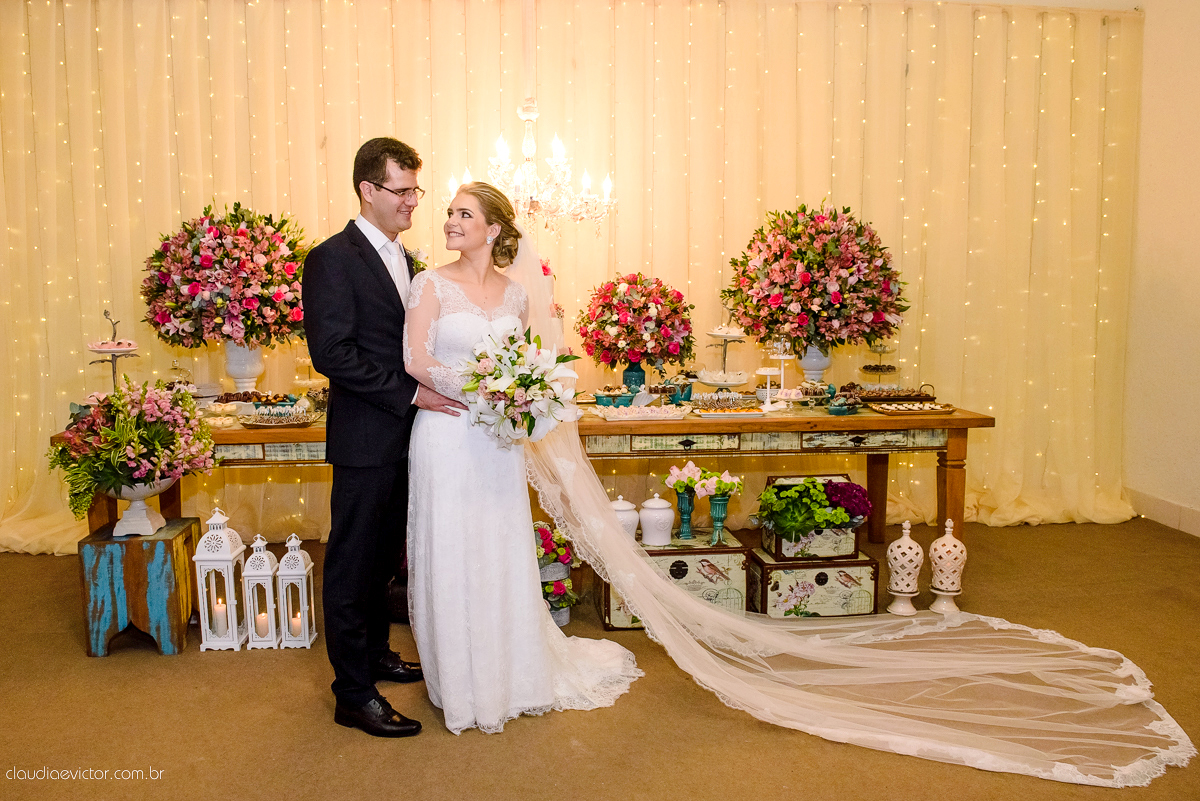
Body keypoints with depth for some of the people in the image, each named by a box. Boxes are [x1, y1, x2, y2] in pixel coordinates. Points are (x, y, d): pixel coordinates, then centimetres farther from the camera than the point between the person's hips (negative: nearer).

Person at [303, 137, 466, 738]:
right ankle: (354, 694, 13)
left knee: (384, 557, 20)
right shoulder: (332, 258, -12)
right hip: (365, 439, -8)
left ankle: (374, 654, 37)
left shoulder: (404, 259, 14)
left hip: (403, 437, 8)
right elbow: (331, 352, -20)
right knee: (352, 565, 3)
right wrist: (410, 394, -19)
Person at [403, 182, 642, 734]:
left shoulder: (514, 295, 9)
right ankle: (462, 683, 21)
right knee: (452, 556, 4)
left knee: (502, 555, 12)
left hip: (497, 441, 4)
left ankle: (512, 672, 30)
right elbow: (416, 361, -11)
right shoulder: (432, 284, -3)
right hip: (446, 436, -4)